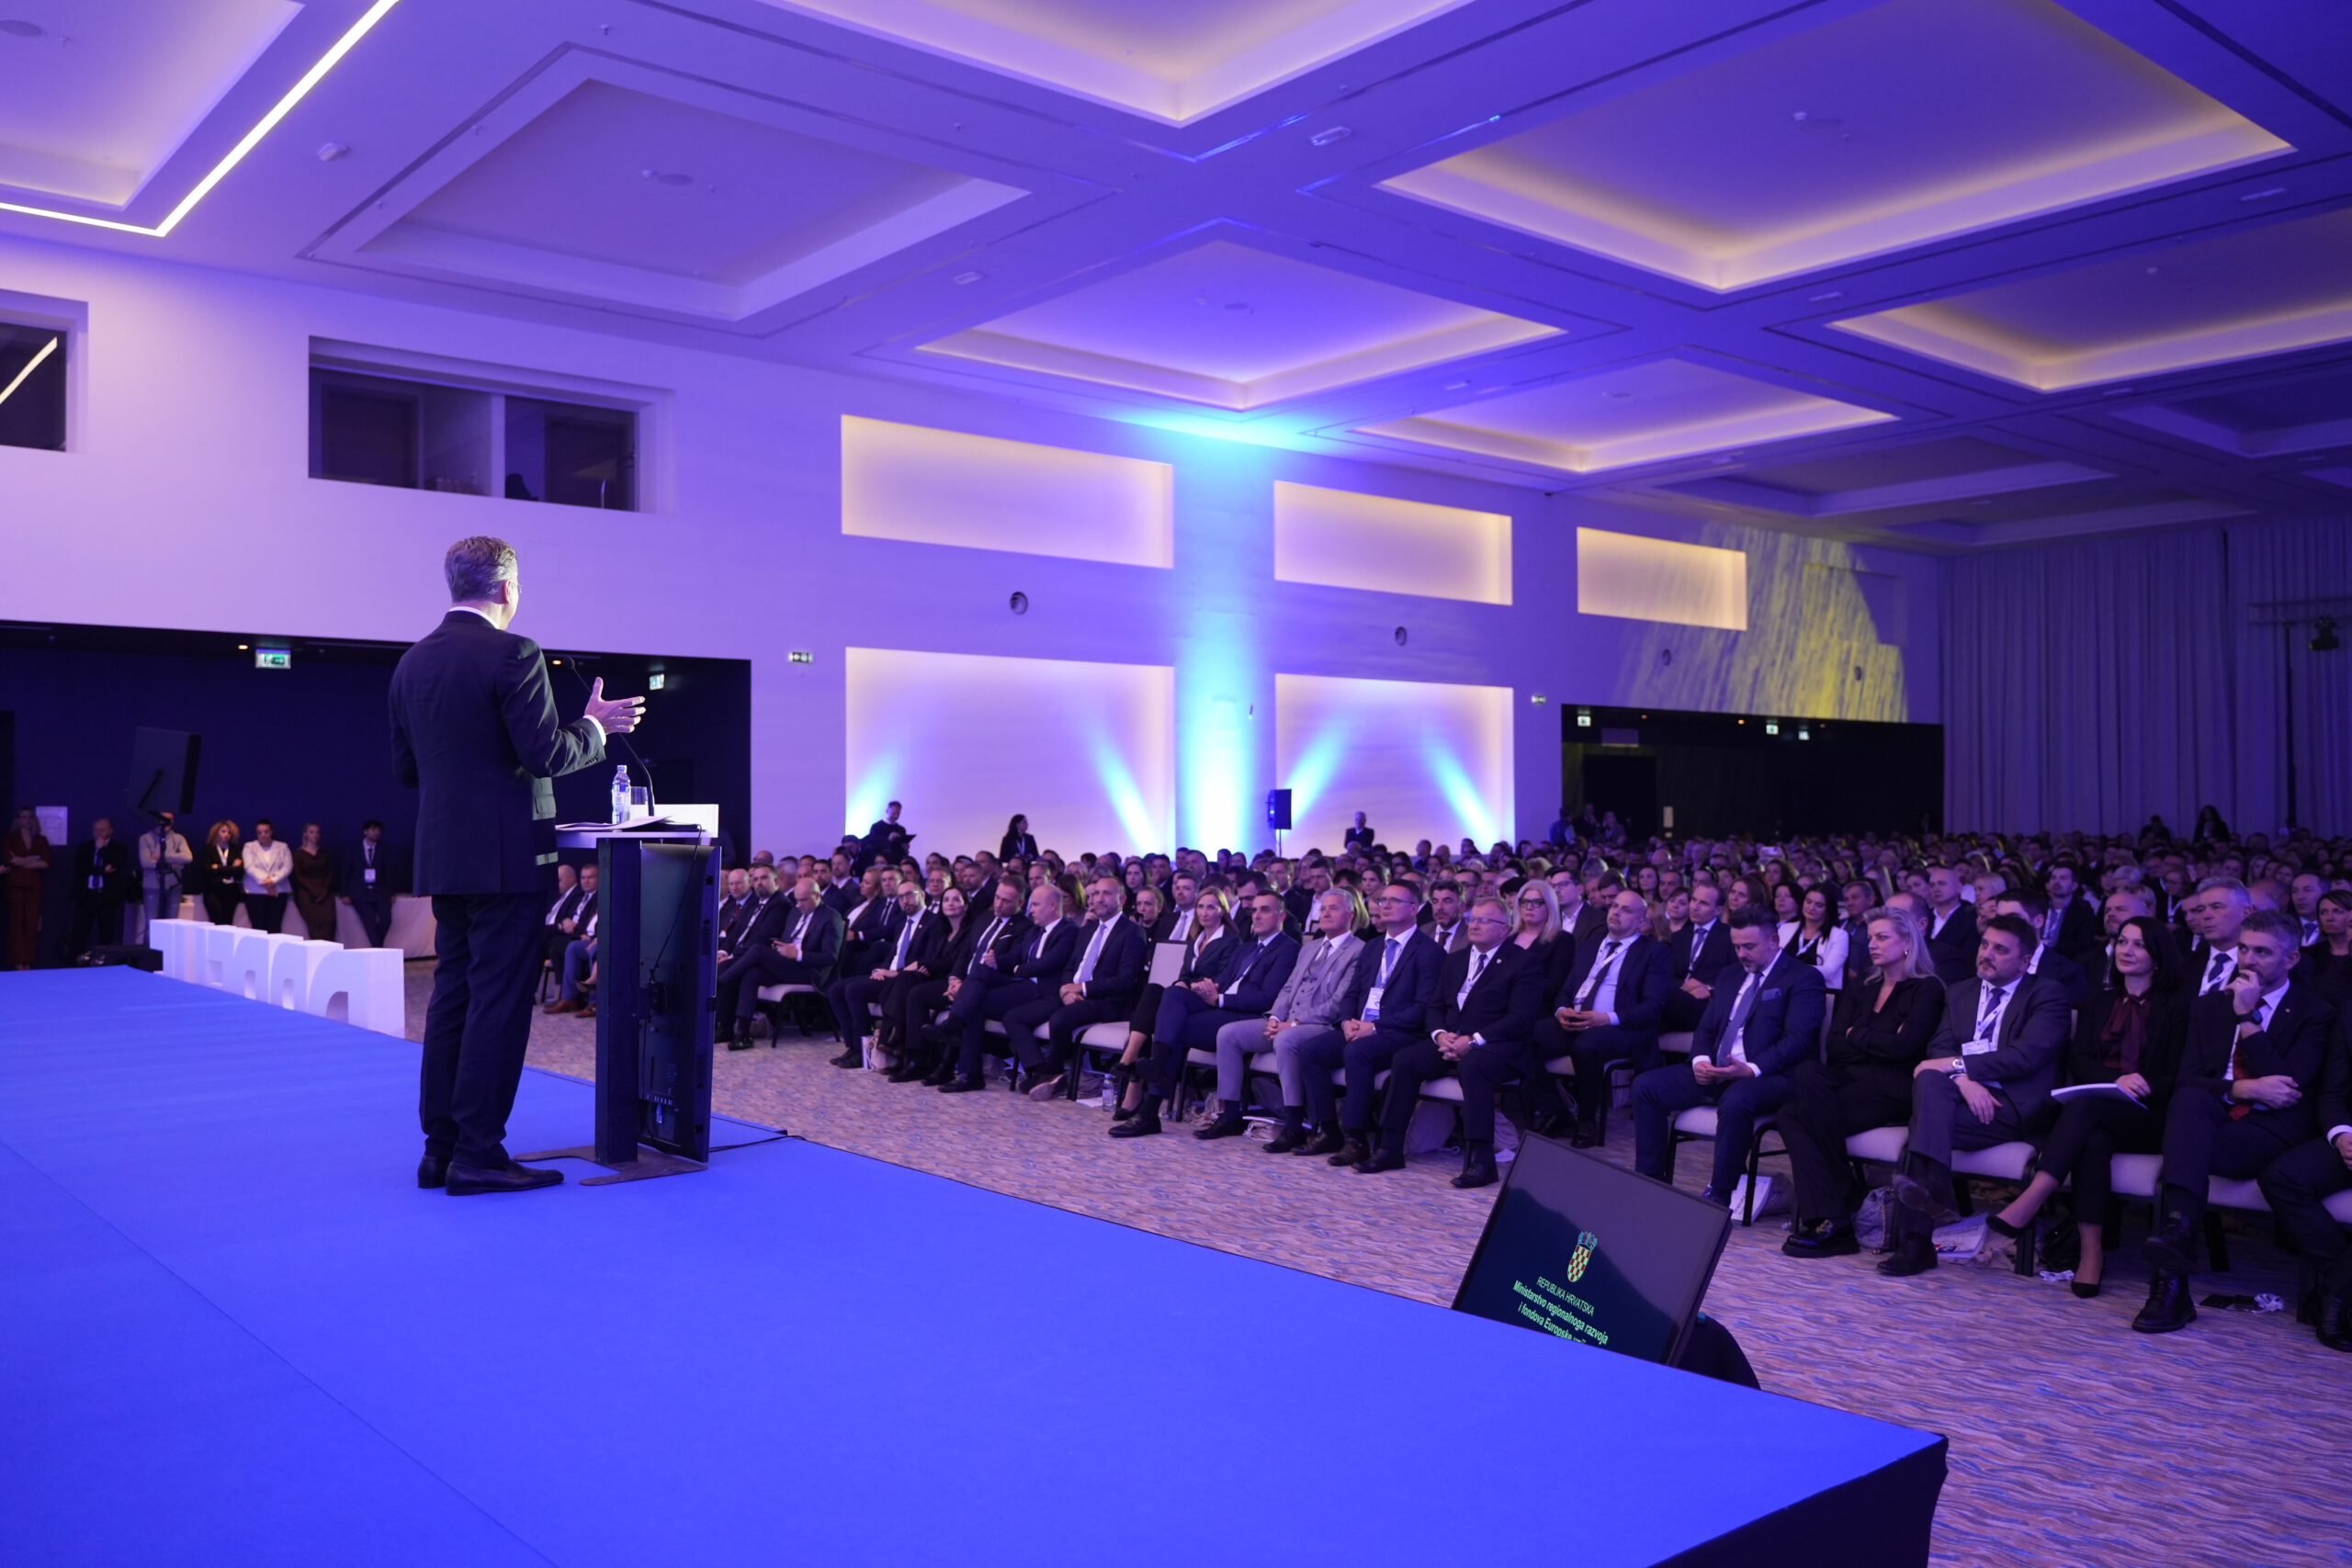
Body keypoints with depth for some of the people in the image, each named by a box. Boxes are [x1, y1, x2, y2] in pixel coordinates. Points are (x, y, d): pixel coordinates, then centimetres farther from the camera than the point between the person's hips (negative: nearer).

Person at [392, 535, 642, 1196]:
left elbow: (405, 769, 15)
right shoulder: (513, 654, -13)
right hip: (506, 857, -8)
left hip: (443, 857, 8)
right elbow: (546, 755, -18)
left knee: (452, 996, 13)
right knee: (499, 1000, -3)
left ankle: (440, 1147, 17)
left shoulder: (412, 663, 11)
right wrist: (595, 726, -1)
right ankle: (478, 1153, 0)